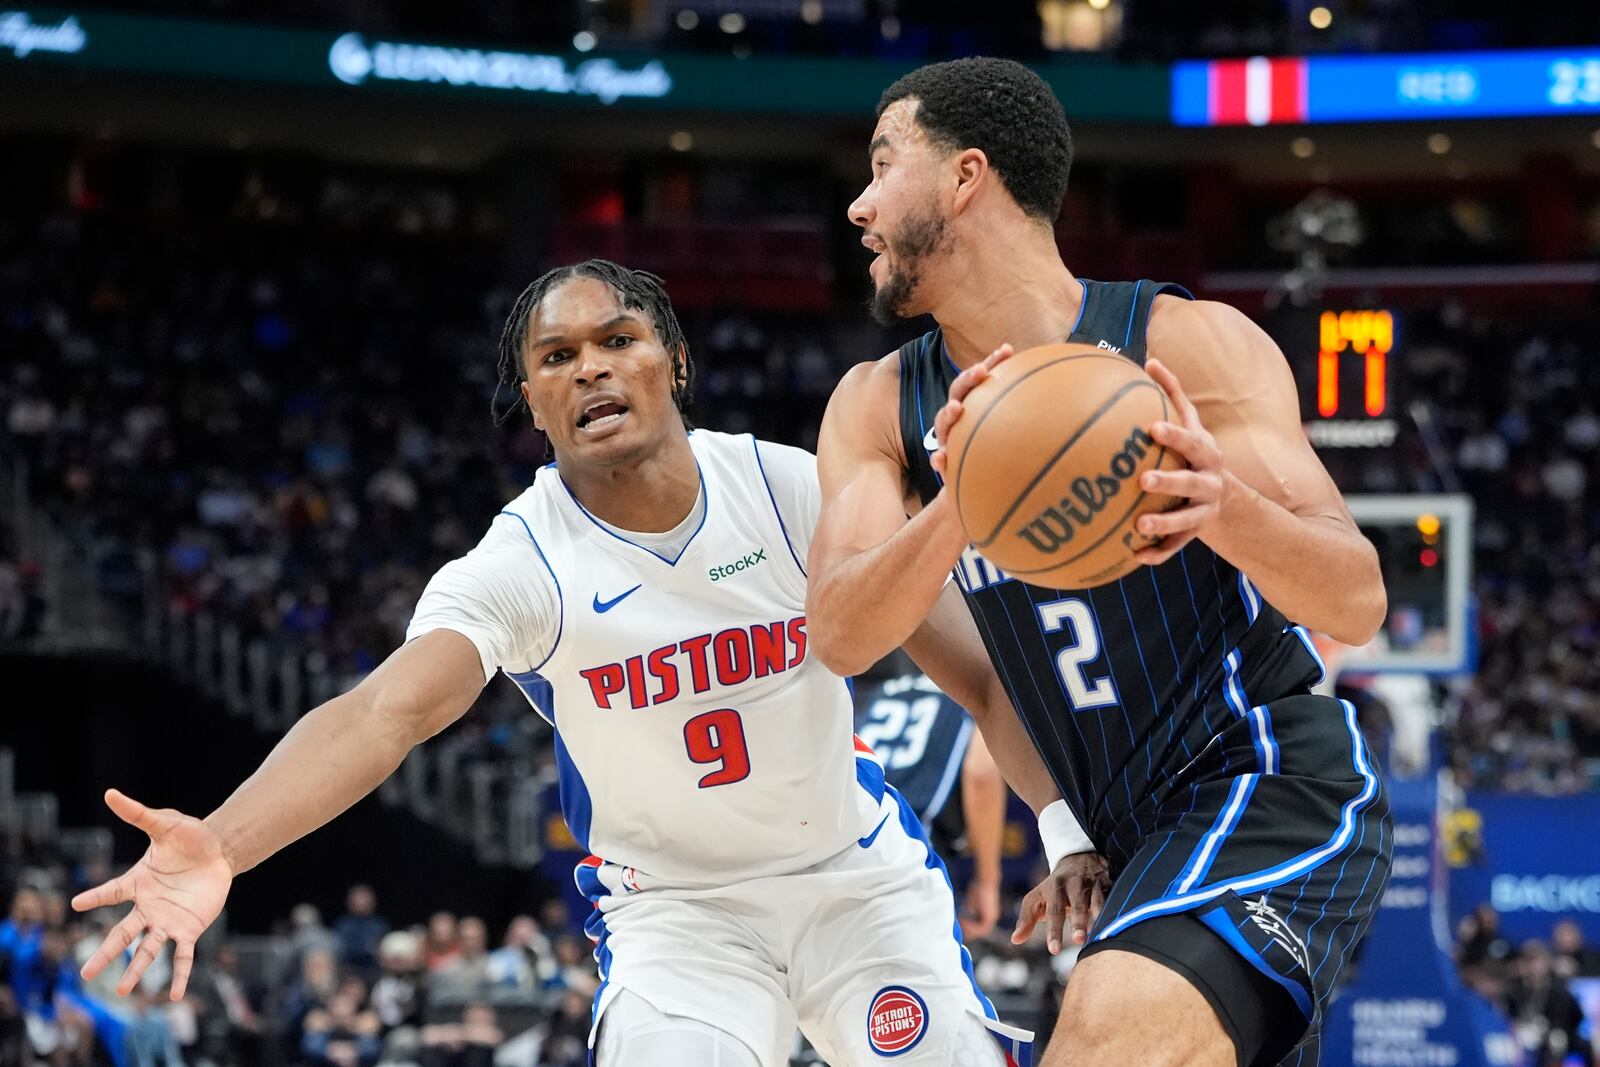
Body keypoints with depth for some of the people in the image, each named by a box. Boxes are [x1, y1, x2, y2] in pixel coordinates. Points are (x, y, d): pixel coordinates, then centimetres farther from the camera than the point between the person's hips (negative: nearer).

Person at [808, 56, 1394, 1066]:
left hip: (1275, 789, -8)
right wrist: (957, 505, -32)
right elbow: (841, 634, -12)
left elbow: (1357, 603, -16)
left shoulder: (1189, 344, -11)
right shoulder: (878, 407, 5)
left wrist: (1227, 508, -37)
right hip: (1151, 837, 8)